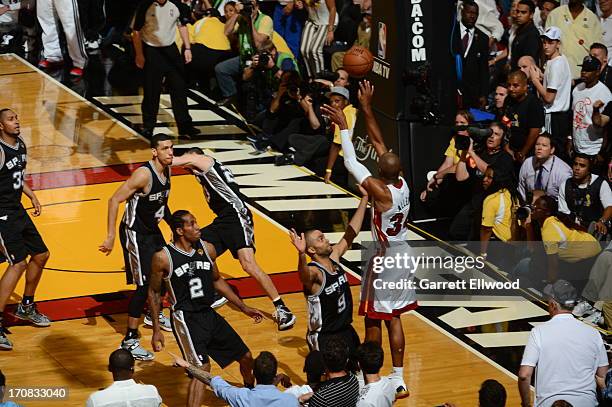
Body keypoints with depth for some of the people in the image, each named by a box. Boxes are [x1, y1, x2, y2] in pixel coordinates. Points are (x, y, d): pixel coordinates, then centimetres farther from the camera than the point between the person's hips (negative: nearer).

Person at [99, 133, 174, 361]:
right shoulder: (144, 174, -27)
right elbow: (114, 200, -27)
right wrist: (111, 236, -30)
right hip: (135, 233, -9)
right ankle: (130, 341, -7)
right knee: (144, 285, -12)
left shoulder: (167, 170, 0)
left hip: (152, 229, 9)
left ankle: (156, 314, 51)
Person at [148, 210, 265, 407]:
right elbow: (154, 293, -2)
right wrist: (156, 330, -4)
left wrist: (244, 307, 15)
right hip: (186, 318, -6)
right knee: (202, 368, -23)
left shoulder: (206, 248, 1)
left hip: (209, 314, 6)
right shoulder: (163, 257, -14)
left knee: (246, 358, 15)